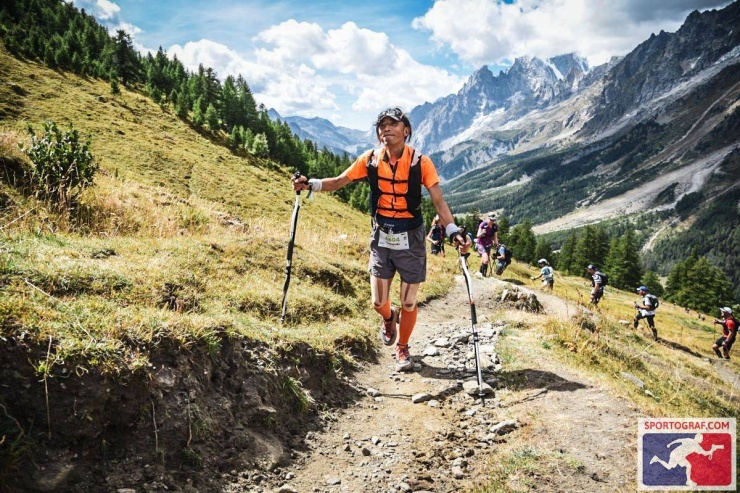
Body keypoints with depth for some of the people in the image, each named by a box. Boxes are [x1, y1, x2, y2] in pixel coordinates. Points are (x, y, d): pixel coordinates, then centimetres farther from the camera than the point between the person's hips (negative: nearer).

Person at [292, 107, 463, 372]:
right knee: (378, 302, 3)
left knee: (408, 303, 6)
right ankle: (389, 318, 42)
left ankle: (402, 348, 33)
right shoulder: (370, 160, -6)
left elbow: (438, 201, -14)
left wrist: (453, 231, -27)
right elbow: (338, 182, 0)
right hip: (381, 239, 2)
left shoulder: (420, 162, -12)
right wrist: (311, 184, -16)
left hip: (411, 240, -1)